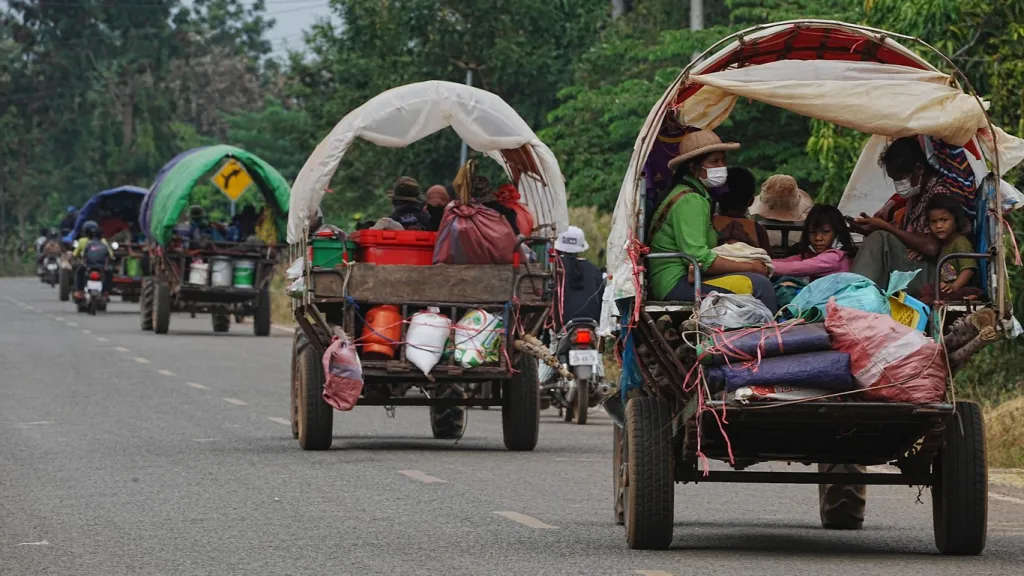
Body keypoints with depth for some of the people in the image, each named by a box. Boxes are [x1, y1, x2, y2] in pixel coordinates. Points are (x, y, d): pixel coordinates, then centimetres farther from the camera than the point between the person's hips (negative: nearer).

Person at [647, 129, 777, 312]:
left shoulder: (699, 195, 19)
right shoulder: (689, 201, -13)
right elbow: (699, 258, -21)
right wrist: (749, 267, -14)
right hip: (676, 284, -10)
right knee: (759, 285, -19)